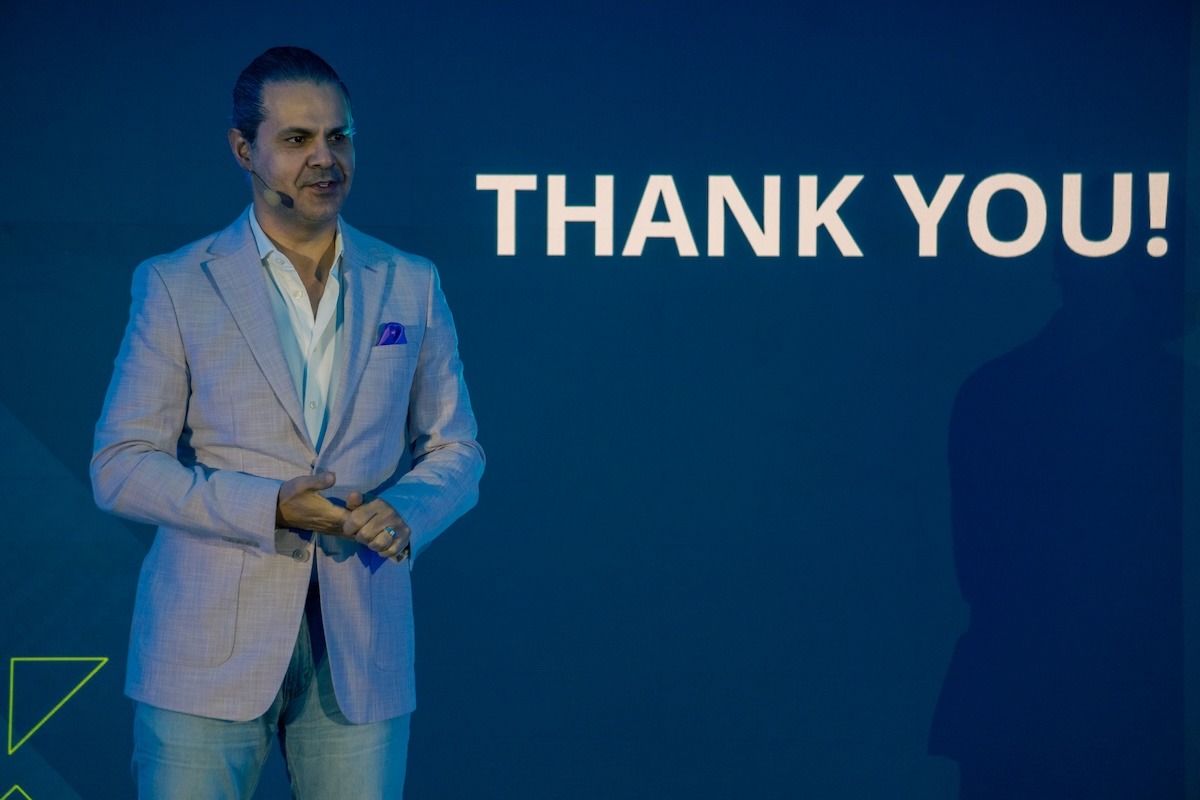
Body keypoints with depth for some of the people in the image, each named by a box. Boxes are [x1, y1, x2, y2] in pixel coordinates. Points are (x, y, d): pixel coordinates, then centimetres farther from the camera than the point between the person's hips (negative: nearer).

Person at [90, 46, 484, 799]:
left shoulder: (411, 286, 8)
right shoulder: (176, 286, 1)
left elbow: (455, 450, 12)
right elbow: (121, 466, -2)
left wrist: (404, 513, -11)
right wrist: (269, 508, -16)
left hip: (360, 649, 2)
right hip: (209, 648, -2)